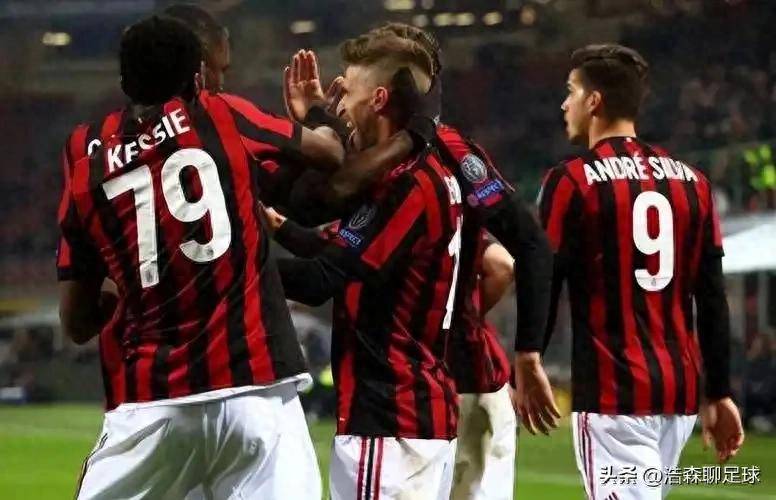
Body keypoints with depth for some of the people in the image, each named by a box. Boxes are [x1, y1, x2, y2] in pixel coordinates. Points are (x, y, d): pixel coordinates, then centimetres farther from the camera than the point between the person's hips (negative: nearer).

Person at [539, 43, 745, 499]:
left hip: (613, 393, -6)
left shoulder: (573, 181, -7)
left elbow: (543, 289, -7)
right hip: (681, 392, 6)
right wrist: (719, 394, 14)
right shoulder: (691, 181, 10)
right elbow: (714, 300, 10)